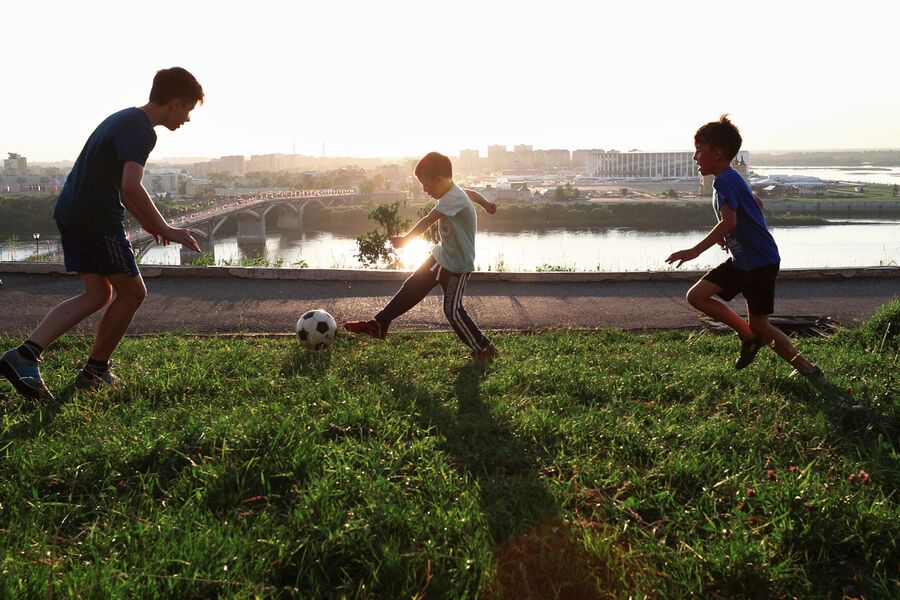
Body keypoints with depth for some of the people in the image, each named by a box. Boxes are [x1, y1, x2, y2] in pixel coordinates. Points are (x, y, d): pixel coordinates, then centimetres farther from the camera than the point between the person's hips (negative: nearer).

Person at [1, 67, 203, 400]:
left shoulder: (125, 118, 17)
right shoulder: (141, 130, -16)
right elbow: (131, 186, -29)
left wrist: (145, 221, 24)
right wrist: (165, 229, -21)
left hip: (71, 212, 10)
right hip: (97, 219, -10)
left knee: (97, 294, 10)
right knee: (132, 292, 5)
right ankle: (95, 370, 16)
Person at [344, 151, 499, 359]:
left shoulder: (454, 198, -28)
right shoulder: (454, 192, 2)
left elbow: (428, 220, -34)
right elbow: (472, 193, 23)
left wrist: (406, 239, -32)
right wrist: (486, 204, 41)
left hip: (457, 265, -9)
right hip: (441, 256, 9)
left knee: (453, 310, -3)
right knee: (411, 289, 11)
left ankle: (483, 348, 12)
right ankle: (379, 324, 19)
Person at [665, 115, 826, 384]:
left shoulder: (724, 180, -19)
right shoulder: (731, 178, 11)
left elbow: (729, 222, -31)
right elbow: (756, 204, 26)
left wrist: (694, 251, -34)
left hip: (761, 262, -9)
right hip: (741, 259, 9)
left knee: (759, 325, -3)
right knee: (696, 296, 2)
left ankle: (807, 369, 12)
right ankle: (749, 336, 12)